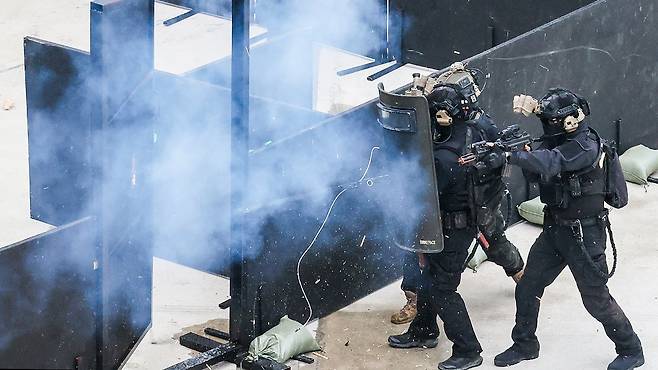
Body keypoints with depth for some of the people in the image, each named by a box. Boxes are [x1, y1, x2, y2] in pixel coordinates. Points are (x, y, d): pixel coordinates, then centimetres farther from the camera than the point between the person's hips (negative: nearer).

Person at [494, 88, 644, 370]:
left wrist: (509, 154, -43)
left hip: (584, 233, -8)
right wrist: (526, 156, -22)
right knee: (527, 288, 10)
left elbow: (551, 163, -36)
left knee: (596, 299, 2)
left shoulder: (586, 145, -22)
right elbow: (537, 174, -1)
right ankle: (525, 345, 27)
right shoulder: (558, 140, 4)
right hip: (555, 228, 8)